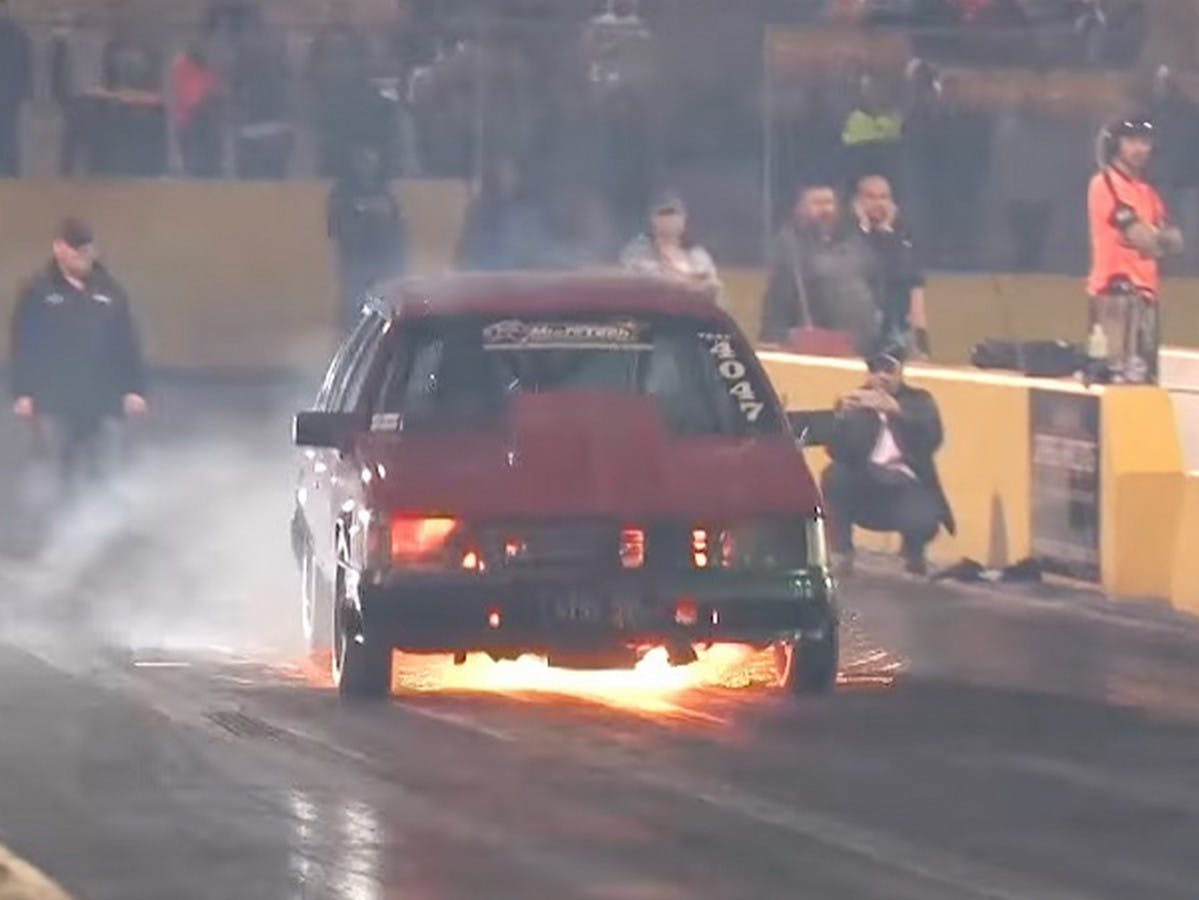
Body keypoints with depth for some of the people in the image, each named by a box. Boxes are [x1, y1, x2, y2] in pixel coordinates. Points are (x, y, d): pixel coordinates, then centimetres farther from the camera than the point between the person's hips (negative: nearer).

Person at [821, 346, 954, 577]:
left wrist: (897, 410, -35)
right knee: (836, 475, -29)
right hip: (865, 489, 2)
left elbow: (932, 437, -19)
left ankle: (913, 552, 6)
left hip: (906, 487, -2)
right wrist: (843, 415, -30)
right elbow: (837, 452, -10)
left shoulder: (918, 401, 3)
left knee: (922, 521, -34)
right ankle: (841, 553, -10)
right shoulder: (854, 402, 4)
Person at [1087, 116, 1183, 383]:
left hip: (1145, 288, 9)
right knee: (1123, 373, -18)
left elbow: (1175, 242, 12)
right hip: (1116, 286, -9)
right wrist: (1163, 237, 6)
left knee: (1145, 373, 8)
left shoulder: (1147, 191, 20)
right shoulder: (1105, 184, -6)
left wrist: (1151, 237, -7)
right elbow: (1143, 237, -14)